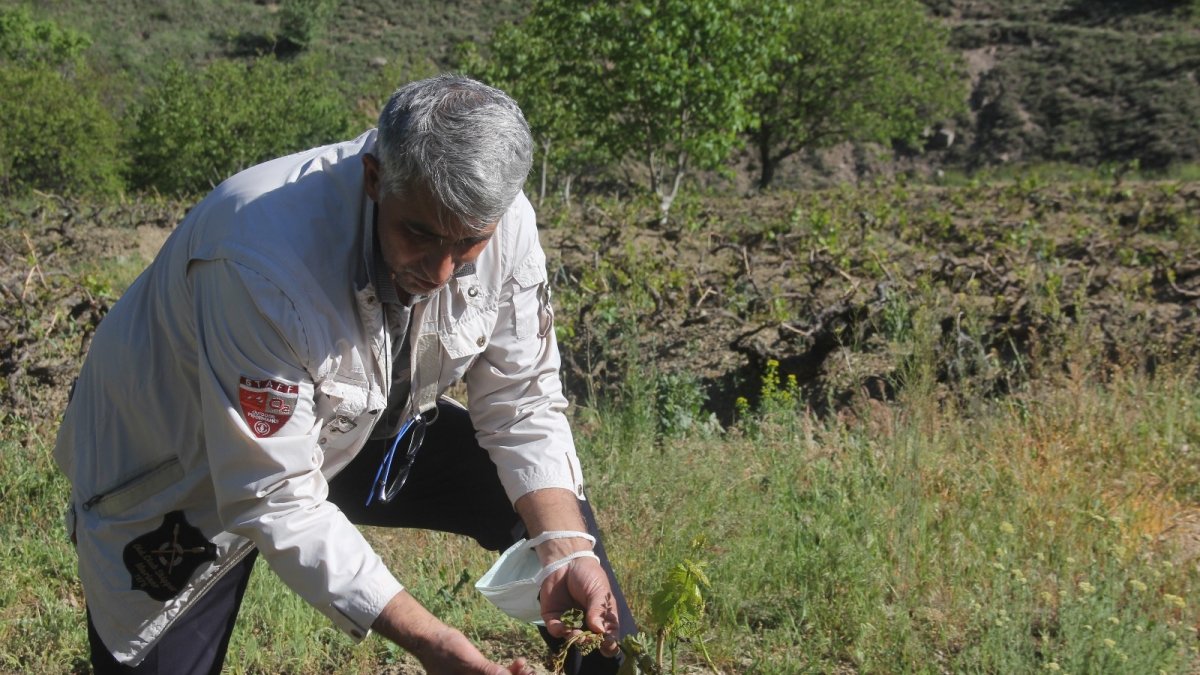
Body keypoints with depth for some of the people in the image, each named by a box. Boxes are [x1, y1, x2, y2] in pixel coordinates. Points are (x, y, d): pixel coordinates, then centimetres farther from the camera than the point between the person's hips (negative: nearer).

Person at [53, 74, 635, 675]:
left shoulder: (499, 220, -22)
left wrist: (567, 551, -26)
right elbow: (274, 499, -35)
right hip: (182, 474, -4)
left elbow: (522, 403, -11)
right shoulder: (264, 260, -40)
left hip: (349, 431, 5)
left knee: (557, 504, -4)